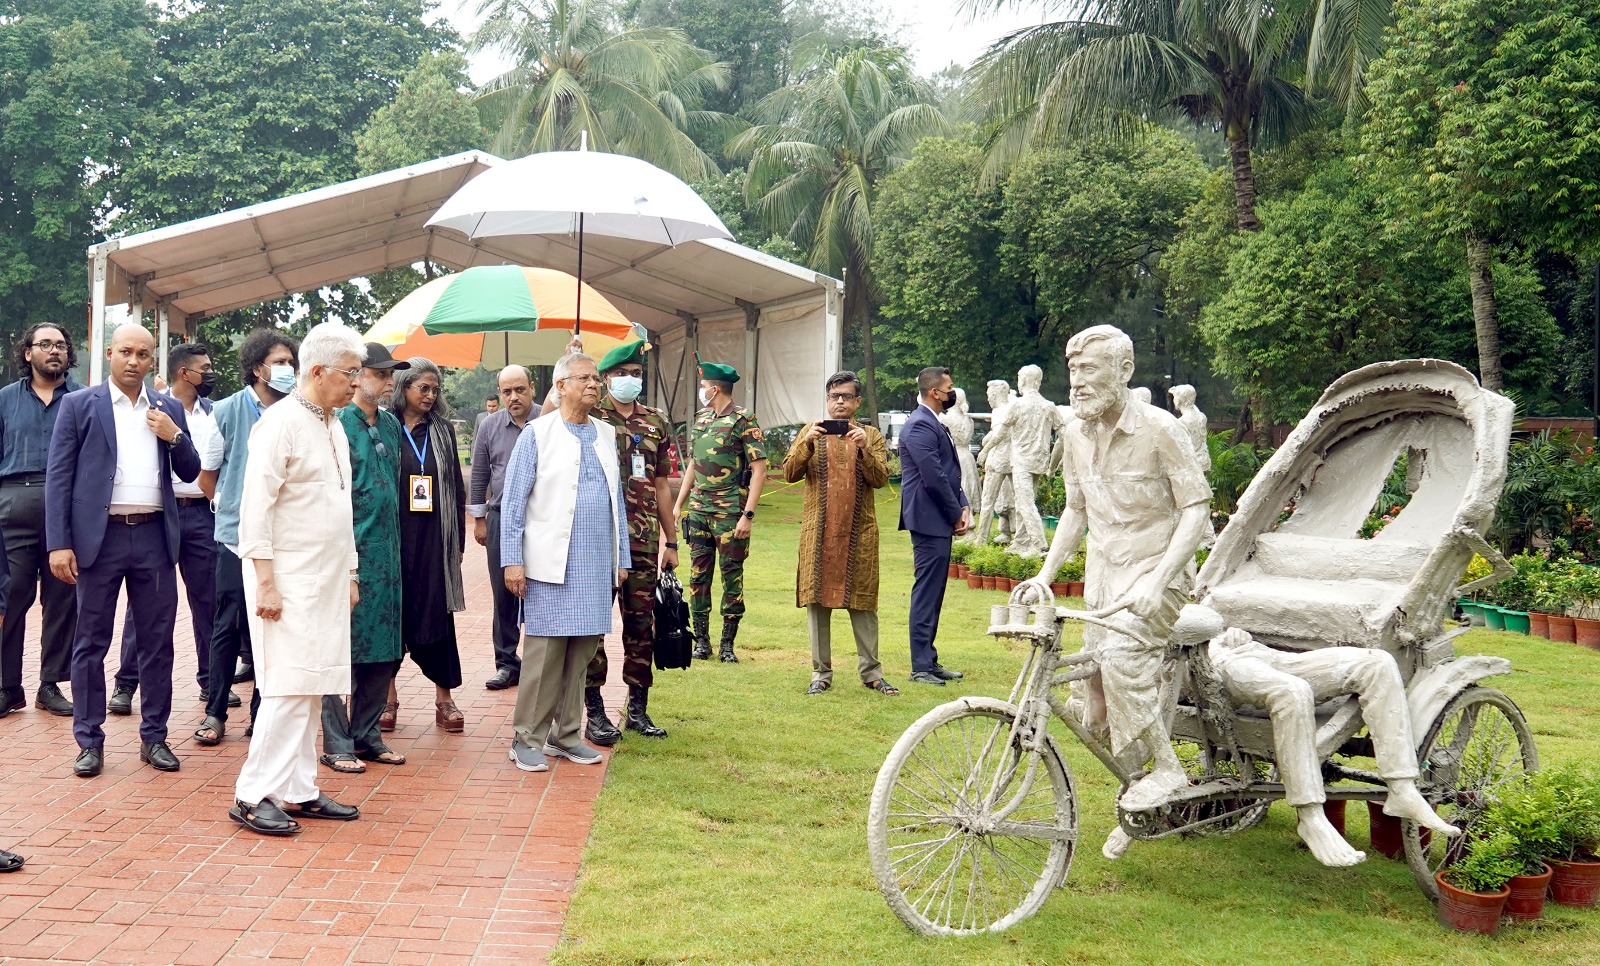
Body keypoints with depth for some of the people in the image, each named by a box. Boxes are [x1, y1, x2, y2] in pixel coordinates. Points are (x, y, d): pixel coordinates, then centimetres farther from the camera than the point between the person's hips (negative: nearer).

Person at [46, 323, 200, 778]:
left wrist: (174, 436, -8)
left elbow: (190, 473, 12)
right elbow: (59, 477, -2)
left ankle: (154, 737, 16)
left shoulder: (169, 409, 10)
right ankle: (89, 740, 12)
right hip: (100, 536, -2)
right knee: (91, 643, 3)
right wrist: (58, 544, -10)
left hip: (154, 537, 3)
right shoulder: (79, 404, 2)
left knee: (157, 641, 6)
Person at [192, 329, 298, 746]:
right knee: (229, 627, 4)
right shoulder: (227, 412, -1)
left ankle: (262, 712, 16)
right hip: (237, 538, -1)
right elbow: (206, 475, 9)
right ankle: (216, 712, 15)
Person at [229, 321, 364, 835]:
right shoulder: (281, 423, -11)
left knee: (312, 690, 9)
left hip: (327, 581, 8)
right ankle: (253, 795, -2)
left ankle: (298, 790, 15)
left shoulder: (334, 427, 15)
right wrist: (265, 582, -18)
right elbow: (256, 507, -15)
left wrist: (350, 572, 20)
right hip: (288, 577, -8)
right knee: (289, 687, -10)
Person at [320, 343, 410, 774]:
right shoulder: (338, 425, -9)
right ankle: (336, 743, 6)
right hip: (350, 551, -7)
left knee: (383, 650, 10)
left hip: (386, 553, 7)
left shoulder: (391, 425, 12)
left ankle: (366, 735, 21)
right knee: (342, 648, -1)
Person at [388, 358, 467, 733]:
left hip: (434, 539, 2)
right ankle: (388, 695, 14)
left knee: (437, 614, 2)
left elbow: (457, 488, 11)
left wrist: (458, 540, 6)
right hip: (392, 537, -2)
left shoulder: (443, 431, 10)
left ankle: (444, 698, 8)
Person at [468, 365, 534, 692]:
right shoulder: (489, 427, 7)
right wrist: (478, 518, 11)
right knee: (503, 594, 7)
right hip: (501, 520, 3)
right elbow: (479, 476, 13)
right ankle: (507, 662, 16)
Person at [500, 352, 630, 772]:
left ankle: (566, 734, 17)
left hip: (597, 566, 5)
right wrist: (512, 560, -8)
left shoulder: (606, 435, 13)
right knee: (544, 652, -3)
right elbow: (513, 501, -2)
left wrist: (622, 559, 14)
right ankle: (528, 739, 6)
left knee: (582, 651, 7)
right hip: (551, 564, -5)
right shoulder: (537, 434, -1)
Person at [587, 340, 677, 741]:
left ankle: (638, 707, 21)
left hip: (643, 540, 4)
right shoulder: (590, 417, 0)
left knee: (641, 622, 9)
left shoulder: (656, 423, 12)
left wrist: (671, 541, 15)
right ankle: (594, 712, 10)